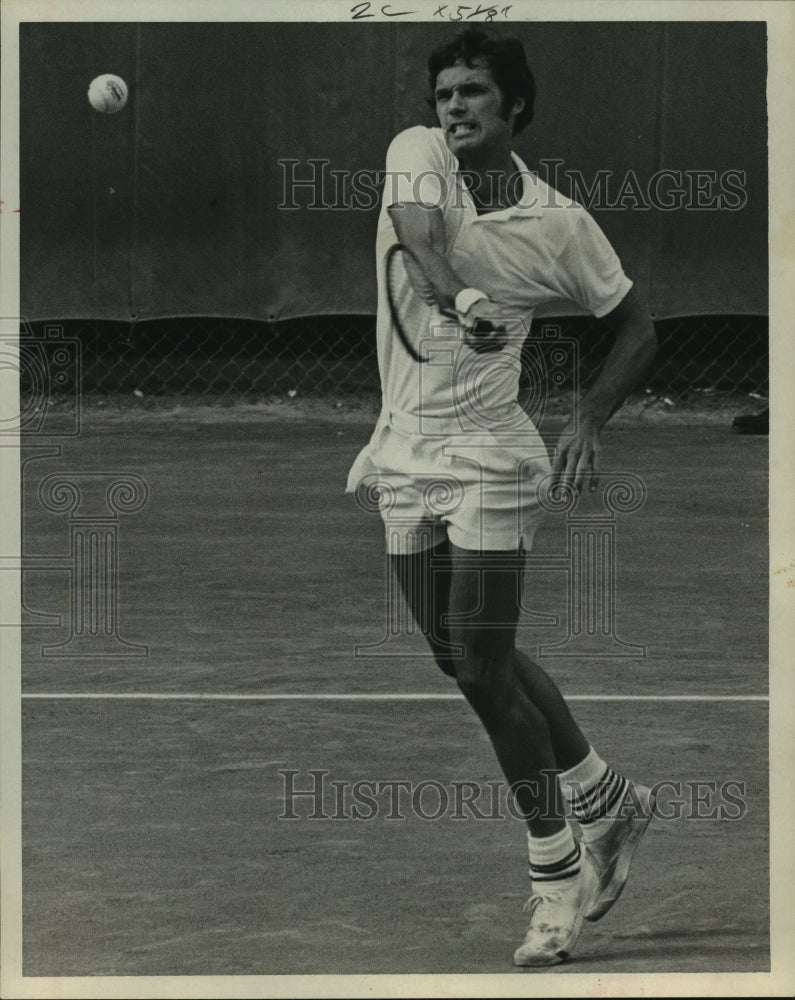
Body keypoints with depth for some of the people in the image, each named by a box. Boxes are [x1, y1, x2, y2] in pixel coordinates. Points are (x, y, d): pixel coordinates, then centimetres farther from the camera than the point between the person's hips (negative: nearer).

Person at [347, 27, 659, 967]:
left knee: (483, 669, -9)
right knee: (473, 662, 11)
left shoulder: (559, 223, -4)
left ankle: (554, 873, 4)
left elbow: (636, 327, 7)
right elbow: (422, 238, -23)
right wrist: (465, 301, -42)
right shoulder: (417, 156, -1)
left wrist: (588, 421, -8)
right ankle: (606, 800, 31)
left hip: (488, 459, -4)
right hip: (406, 457, 4)